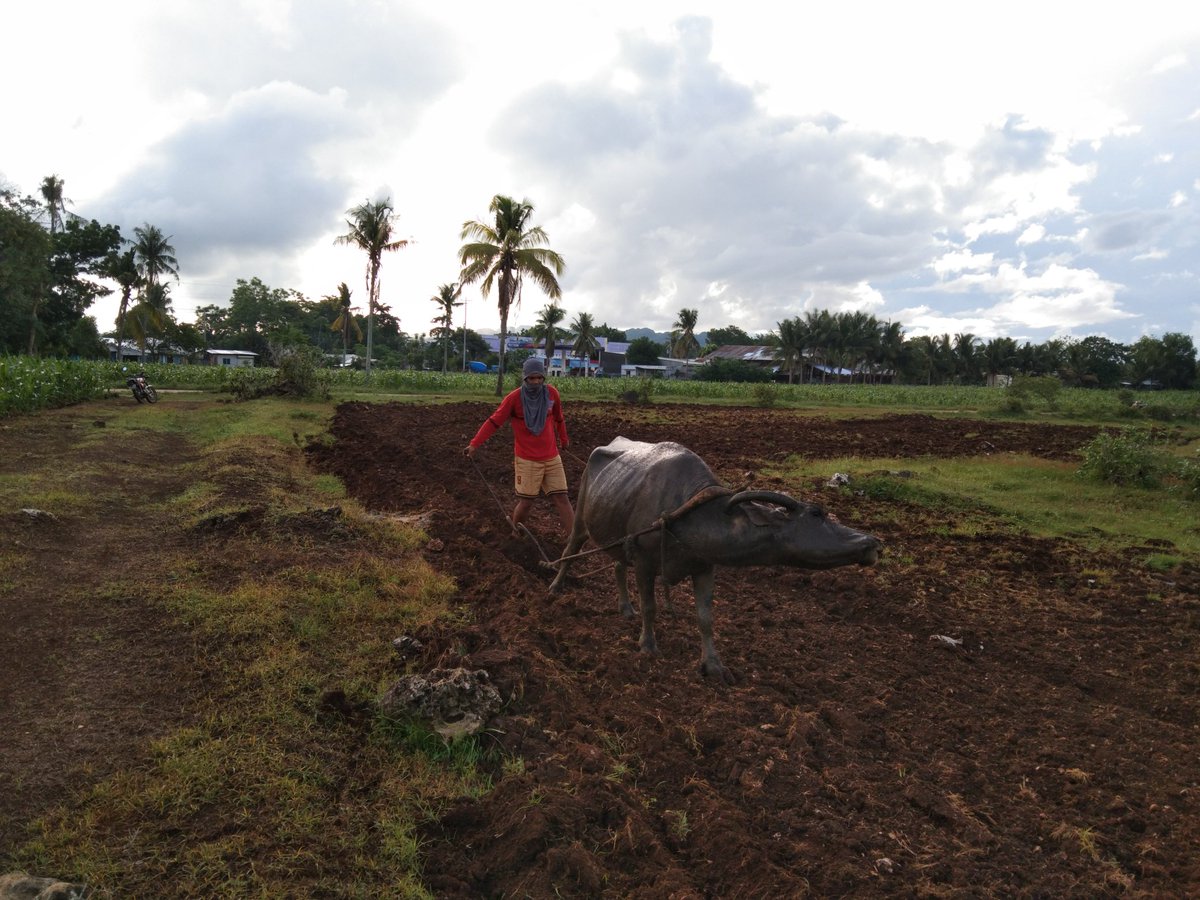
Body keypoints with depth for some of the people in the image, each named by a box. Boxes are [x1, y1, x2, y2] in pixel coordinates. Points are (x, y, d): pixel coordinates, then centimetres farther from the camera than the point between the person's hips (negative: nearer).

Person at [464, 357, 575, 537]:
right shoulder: (514, 398, -12)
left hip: (552, 458, 3)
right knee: (526, 502, -1)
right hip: (526, 460, -3)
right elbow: (494, 422, -12)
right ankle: (515, 532, 25)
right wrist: (475, 444, -19)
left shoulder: (552, 394, -2)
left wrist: (564, 440, 29)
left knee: (562, 499, 0)